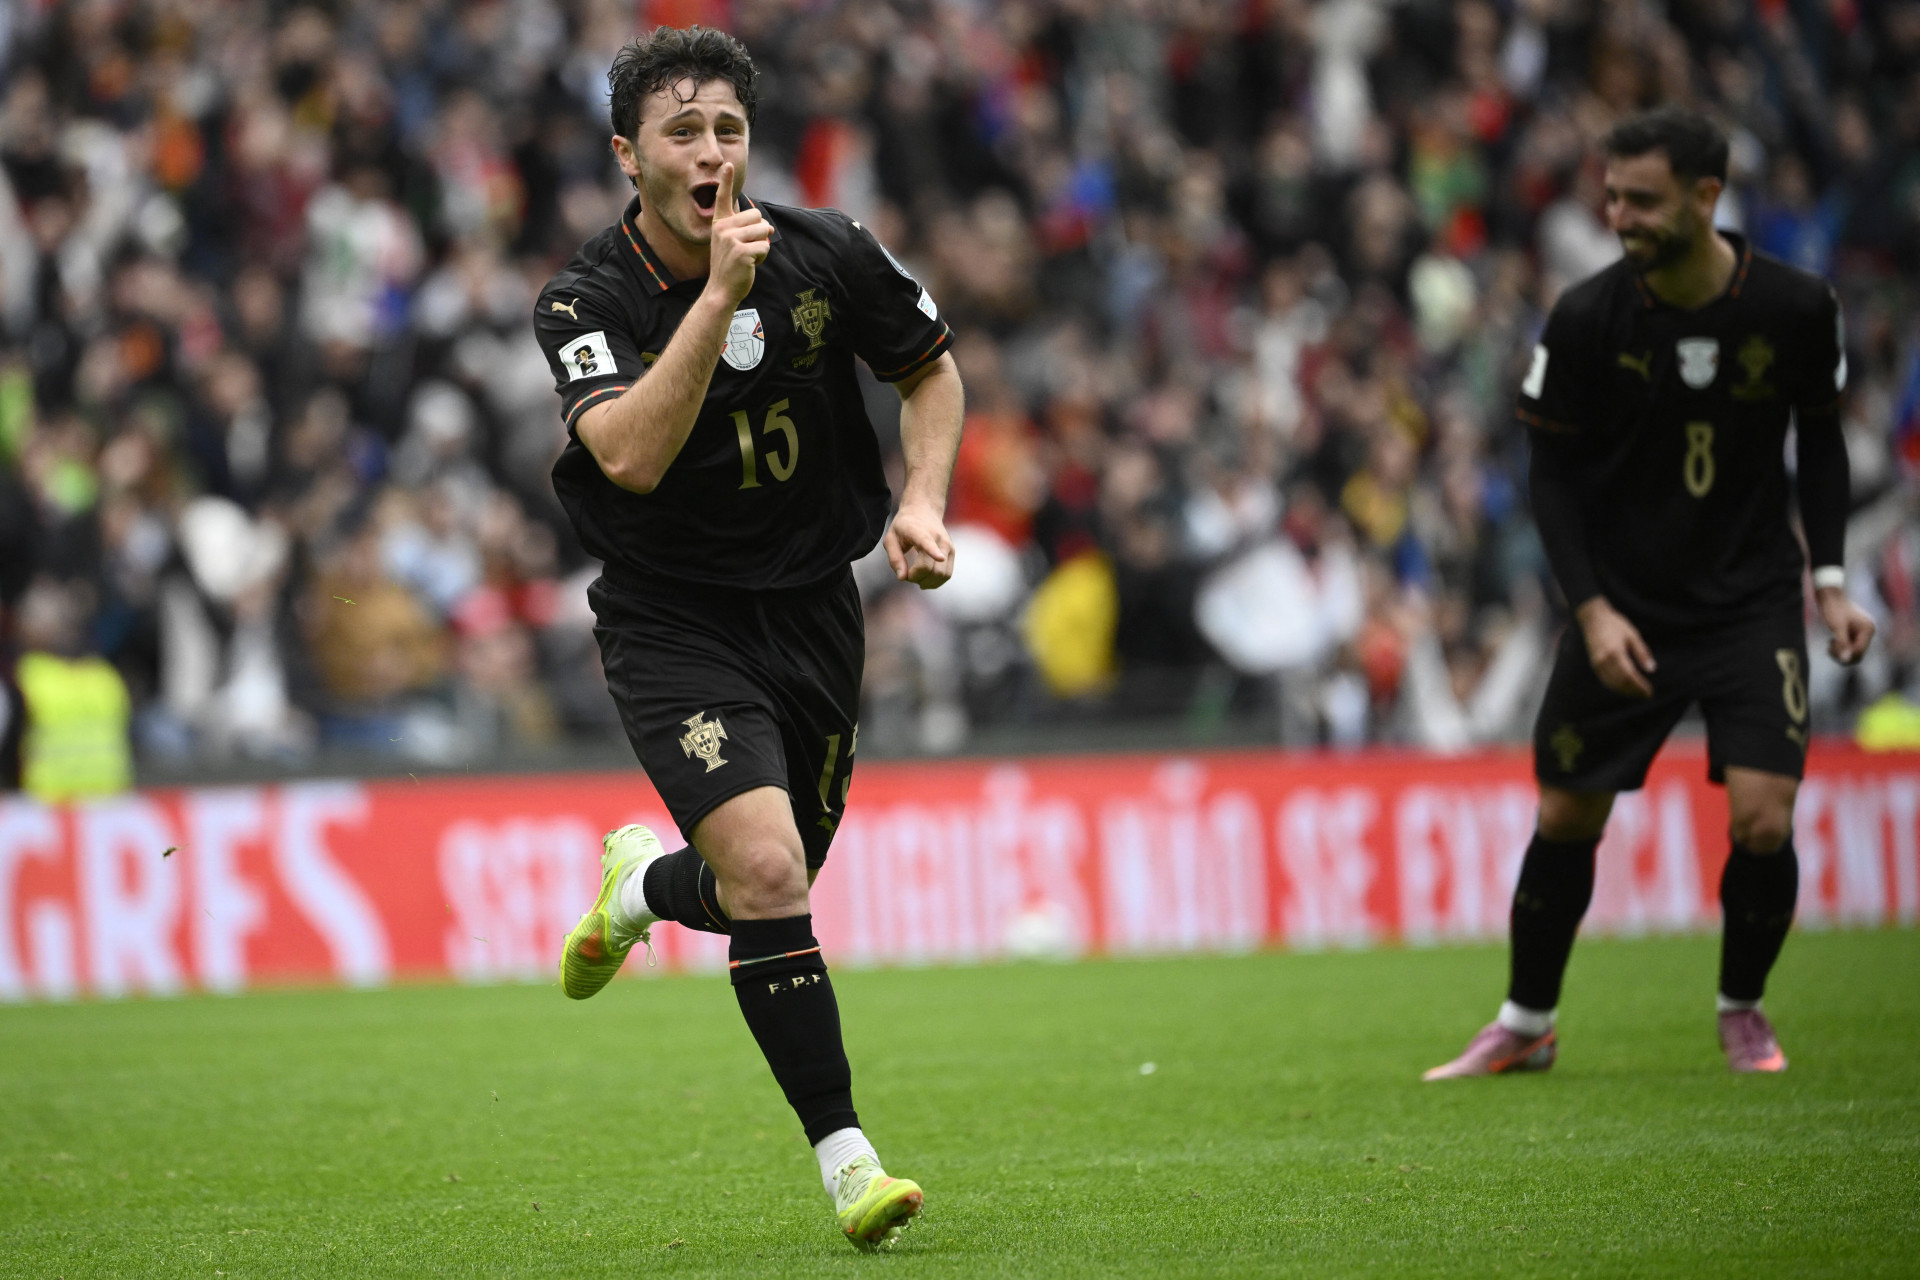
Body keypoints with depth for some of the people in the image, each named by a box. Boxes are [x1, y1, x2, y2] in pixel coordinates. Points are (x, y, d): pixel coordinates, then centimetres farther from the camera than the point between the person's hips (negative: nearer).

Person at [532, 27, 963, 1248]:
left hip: (812, 605, 4)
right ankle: (847, 1160, -14)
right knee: (766, 871, -22)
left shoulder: (830, 253, -7)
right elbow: (631, 453, -32)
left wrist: (923, 503, -5)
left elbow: (933, 369, 11)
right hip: (671, 622, -4)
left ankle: (644, 883, 49)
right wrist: (719, 295, -36)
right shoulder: (587, 301, -15)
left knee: (771, 893, 13)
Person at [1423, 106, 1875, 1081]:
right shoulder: (1586, 319, -13)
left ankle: (1742, 1009, 14)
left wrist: (1830, 580, -1)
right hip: (1622, 607, 0)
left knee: (1763, 820, -13)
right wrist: (1592, 609, -13)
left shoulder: (1796, 308, -10)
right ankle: (1526, 1024, 27)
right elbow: (1551, 473, -4)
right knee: (1566, 818, 5)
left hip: (1752, 599, 0)